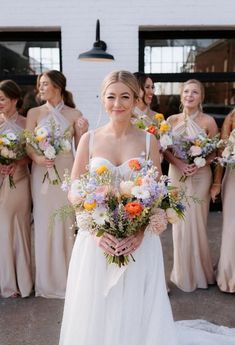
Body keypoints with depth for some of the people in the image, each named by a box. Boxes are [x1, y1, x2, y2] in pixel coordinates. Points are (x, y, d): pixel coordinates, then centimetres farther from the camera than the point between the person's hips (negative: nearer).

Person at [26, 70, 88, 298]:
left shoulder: (75, 114, 3)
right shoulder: (34, 113, 5)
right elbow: (27, 145, -1)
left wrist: (82, 132, -14)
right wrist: (37, 158, -20)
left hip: (67, 172, 0)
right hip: (43, 173, 1)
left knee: (67, 223, 4)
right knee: (45, 224, 5)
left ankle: (69, 278, 21)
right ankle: (48, 281, 20)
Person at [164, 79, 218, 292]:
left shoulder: (208, 121, -4)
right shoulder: (172, 120, 3)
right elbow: (164, 149, 2)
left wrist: (199, 164, -16)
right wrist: (179, 163, -15)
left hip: (200, 176, -2)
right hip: (177, 174, 2)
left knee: (197, 222, 4)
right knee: (180, 222, 6)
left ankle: (198, 271, 25)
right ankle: (183, 272, 24)